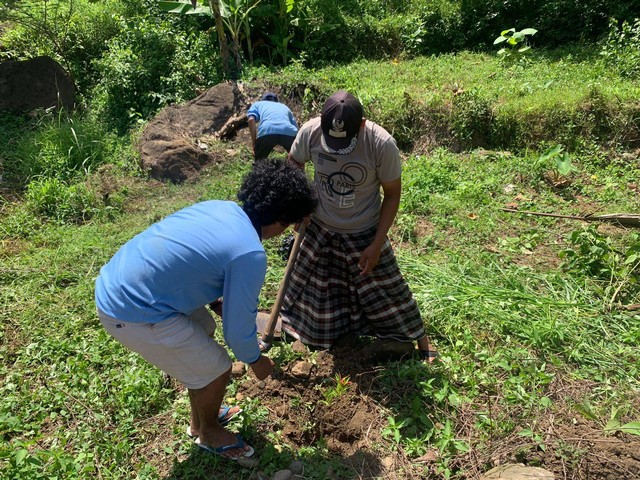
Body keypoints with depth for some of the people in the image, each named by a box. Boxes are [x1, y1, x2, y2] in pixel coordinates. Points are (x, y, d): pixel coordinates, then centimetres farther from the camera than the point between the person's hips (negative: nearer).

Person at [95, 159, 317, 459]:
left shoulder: (220, 207, 4)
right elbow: (238, 326, -11)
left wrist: (222, 299, 32)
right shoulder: (250, 254, -22)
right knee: (216, 370, 7)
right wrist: (255, 360, 9)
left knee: (204, 329, 26)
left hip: (114, 282, 9)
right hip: (132, 314, -9)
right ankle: (209, 433, 38)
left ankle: (199, 419, 47)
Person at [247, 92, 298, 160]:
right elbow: (295, 128, 40)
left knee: (259, 161, 24)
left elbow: (251, 120, 11)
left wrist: (254, 143, 12)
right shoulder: (284, 107, 42)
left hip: (266, 132, -1)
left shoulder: (257, 104, 34)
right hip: (288, 133, 1)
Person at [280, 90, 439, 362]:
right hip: (320, 228, 2)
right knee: (309, 285, 20)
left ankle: (422, 340, 30)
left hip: (363, 234, -2)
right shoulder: (310, 132, -22)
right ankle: (288, 321, 50)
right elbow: (294, 166, 0)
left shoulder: (382, 144, -29)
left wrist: (377, 244, -15)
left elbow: (392, 194, -14)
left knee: (386, 292, 8)